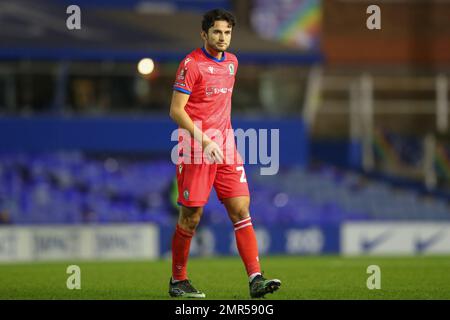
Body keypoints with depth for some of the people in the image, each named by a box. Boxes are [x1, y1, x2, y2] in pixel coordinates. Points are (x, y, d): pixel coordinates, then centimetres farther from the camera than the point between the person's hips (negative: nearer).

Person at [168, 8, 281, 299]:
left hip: (225, 149, 6)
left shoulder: (231, 62, 14)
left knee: (241, 210, -4)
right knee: (191, 217, -2)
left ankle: (255, 279, -10)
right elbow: (176, 110, -12)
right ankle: (178, 281, 13)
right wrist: (204, 141, -20)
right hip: (196, 150, -6)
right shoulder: (191, 64, -8)